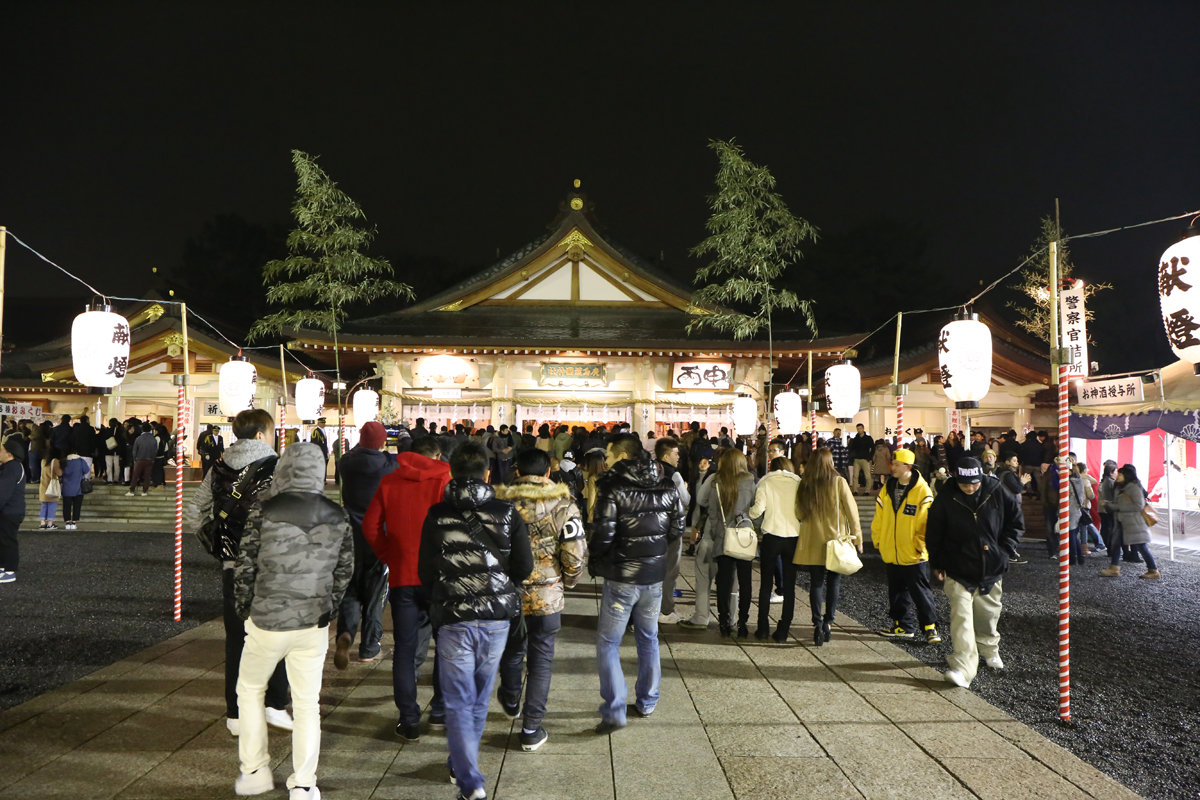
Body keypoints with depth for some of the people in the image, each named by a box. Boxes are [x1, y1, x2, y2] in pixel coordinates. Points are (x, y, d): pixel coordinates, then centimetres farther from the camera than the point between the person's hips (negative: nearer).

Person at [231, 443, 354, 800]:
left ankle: (255, 771, 28)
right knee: (307, 703, 12)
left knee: (250, 690, 22)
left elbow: (245, 566, -6)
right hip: (314, 624, 2)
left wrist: (244, 608, 9)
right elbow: (345, 570, 3)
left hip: (267, 622, -2)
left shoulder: (264, 512, -12)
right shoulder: (338, 517, -5)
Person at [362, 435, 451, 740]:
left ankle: (408, 721, 11)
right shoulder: (445, 481, -7)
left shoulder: (388, 482, 3)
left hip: (402, 577, 2)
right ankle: (440, 710, 22)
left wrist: (387, 555, 12)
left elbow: (370, 526, 3)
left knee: (405, 648, 9)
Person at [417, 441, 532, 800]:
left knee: (458, 703, 7)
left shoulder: (437, 516, -6)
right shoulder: (507, 514, -3)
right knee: (479, 699, 20)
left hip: (453, 619, -2)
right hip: (496, 618, 2)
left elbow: (425, 573, -1)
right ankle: (463, 763, 38)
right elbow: (524, 568, -1)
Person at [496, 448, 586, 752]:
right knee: (541, 659, 9)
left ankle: (511, 702, 47)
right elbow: (576, 553, -12)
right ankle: (531, 730, 13)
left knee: (512, 649, 24)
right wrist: (568, 580, 8)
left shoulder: (500, 501, -3)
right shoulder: (563, 504, -9)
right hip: (547, 595, -2)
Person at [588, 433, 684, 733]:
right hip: (655, 575, 5)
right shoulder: (667, 486, 2)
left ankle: (614, 711, 0)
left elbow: (602, 534, -18)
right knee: (648, 639, 21)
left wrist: (593, 562, 0)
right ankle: (647, 702, 29)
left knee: (607, 644, 5)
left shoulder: (612, 486, -15)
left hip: (621, 576, -5)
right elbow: (676, 529, 7)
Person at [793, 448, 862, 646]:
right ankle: (828, 622, 11)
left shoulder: (804, 485, -1)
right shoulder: (839, 482, -8)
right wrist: (857, 536, 3)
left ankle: (818, 623, -4)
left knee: (816, 583, 5)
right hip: (836, 540, -1)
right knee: (834, 582, 11)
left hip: (812, 541, 1)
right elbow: (851, 510, -5)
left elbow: (799, 513, 5)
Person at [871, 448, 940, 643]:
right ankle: (903, 625, 24)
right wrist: (877, 539, 10)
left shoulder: (922, 491, -12)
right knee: (897, 591, 14)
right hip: (891, 553, 6)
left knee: (921, 592, 2)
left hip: (914, 554, -6)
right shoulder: (887, 489, 5)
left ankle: (930, 628, 12)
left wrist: (921, 544, -12)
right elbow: (879, 517, 12)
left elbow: (927, 521, -11)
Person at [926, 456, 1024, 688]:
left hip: (991, 569, 2)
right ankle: (963, 667, -17)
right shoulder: (945, 500, -9)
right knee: (961, 616, -15)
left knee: (988, 613, 17)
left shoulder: (997, 494, -7)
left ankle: (989, 649, 45)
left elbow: (1017, 521, 7)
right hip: (958, 571, -2)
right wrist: (937, 565, 4)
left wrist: (1004, 549, -1)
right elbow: (933, 534, 2)